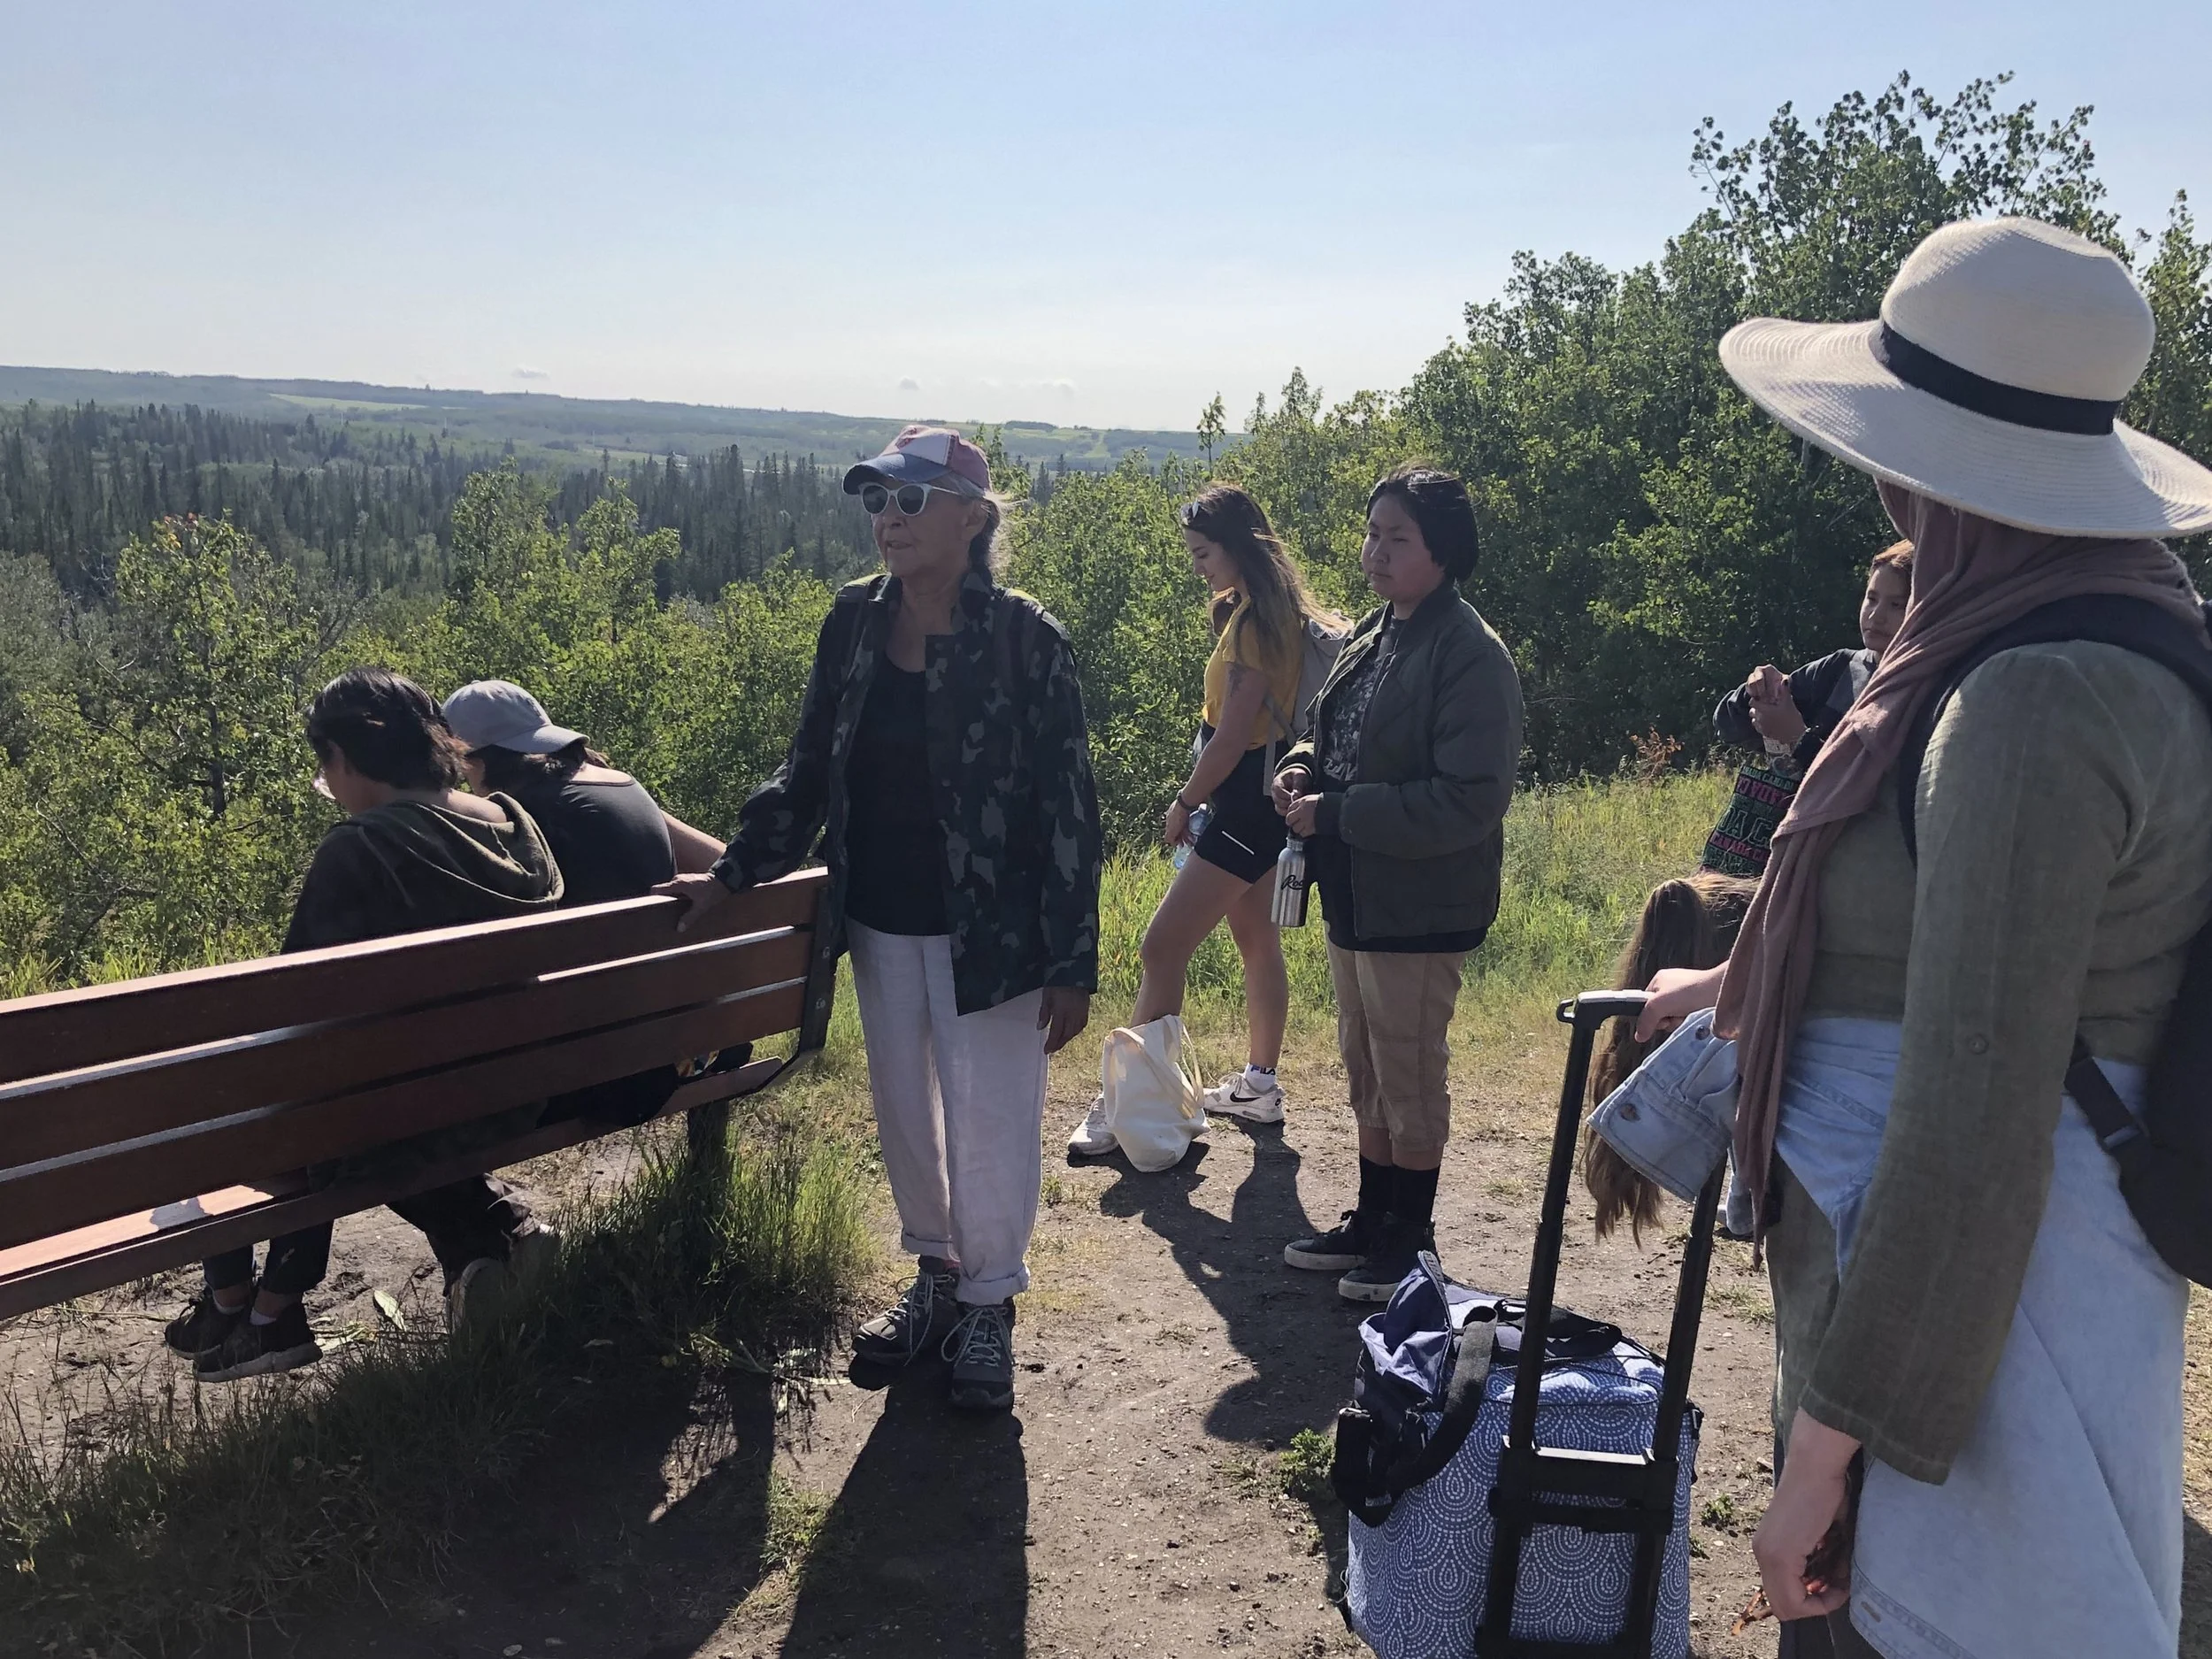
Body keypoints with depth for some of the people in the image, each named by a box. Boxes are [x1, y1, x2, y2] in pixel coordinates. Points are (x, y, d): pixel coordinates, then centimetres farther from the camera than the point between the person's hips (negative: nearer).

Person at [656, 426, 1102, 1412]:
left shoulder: (1024, 639, -14)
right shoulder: (855, 622, 1)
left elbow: (1069, 805, -12)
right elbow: (809, 771, 10)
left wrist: (1072, 961, -14)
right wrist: (732, 874, 4)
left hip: (987, 930, -5)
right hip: (880, 924, 5)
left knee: (987, 1125, 5)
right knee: (904, 1115, 17)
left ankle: (988, 1306, 26)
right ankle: (935, 1277, 38)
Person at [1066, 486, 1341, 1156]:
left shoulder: (1258, 621, -18)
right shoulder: (1249, 610, 12)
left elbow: (1234, 731, -21)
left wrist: (1184, 803, -11)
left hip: (1248, 804, -11)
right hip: (1254, 801, 11)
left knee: (1163, 947, -12)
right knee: (1257, 942, 18)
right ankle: (1258, 1085, 30)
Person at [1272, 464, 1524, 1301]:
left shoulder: (1471, 656, -19)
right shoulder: (1373, 633, 9)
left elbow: (1469, 800, -25)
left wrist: (1336, 816, -22)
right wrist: (1304, 768, -1)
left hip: (1418, 905, -9)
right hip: (1353, 895, 9)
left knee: (1410, 1074, 6)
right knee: (1365, 1069, 19)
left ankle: (1410, 1240, 24)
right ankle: (1371, 1221, 35)